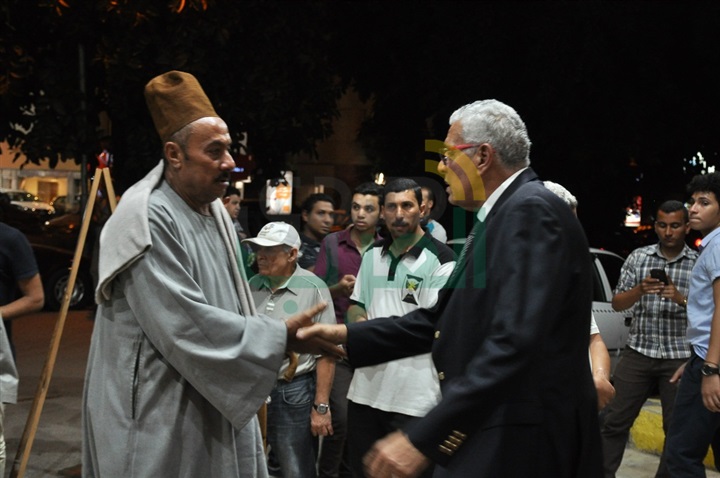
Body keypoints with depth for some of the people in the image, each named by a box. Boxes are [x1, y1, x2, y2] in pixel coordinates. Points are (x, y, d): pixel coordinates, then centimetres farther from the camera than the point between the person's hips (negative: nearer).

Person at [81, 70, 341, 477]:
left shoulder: (214, 211, 7)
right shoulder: (147, 220, -20)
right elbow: (184, 325, -26)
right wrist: (280, 337, -22)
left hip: (217, 398, 9)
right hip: (158, 410, -8)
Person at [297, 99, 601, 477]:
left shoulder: (532, 212, -17)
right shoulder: (500, 217, 15)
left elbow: (514, 344, -28)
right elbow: (444, 318, 13)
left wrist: (423, 438, -30)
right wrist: (347, 336, 6)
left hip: (521, 444, -9)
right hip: (487, 432, 9)